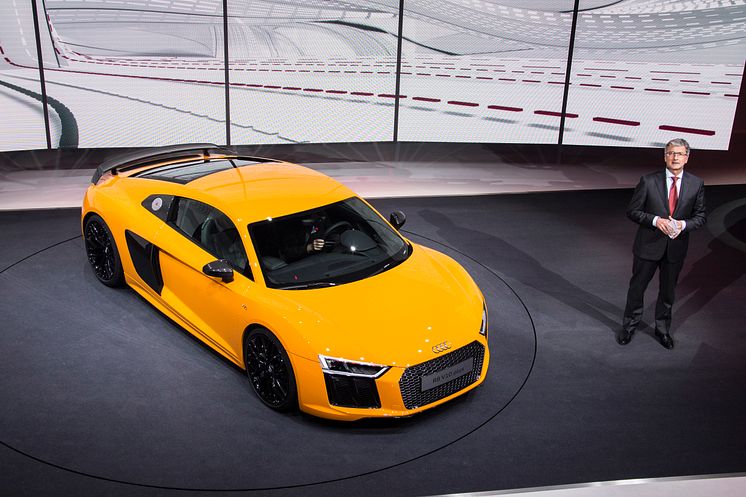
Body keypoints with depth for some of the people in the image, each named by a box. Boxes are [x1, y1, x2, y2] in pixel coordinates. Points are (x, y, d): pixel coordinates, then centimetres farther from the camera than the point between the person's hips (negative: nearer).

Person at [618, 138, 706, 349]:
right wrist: (655, 220, -21)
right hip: (648, 245, -2)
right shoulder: (648, 181, -10)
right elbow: (632, 211, -7)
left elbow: (700, 216, 3)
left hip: (676, 246, 2)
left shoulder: (696, 184, -3)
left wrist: (683, 224, -17)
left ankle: (662, 329, 35)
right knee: (637, 287, 11)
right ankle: (629, 326, 30)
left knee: (668, 290, 17)